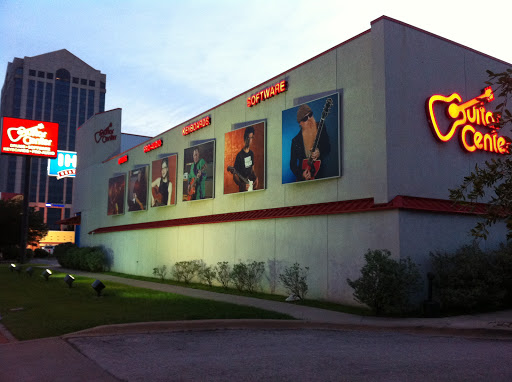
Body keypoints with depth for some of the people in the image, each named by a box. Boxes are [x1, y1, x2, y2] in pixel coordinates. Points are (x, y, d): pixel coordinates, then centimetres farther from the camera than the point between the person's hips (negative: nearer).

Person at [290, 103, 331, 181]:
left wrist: (320, 153, -14)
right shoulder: (296, 141, -3)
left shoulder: (321, 129, 0)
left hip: (320, 174, 0)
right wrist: (301, 174, -12)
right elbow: (292, 164, 3)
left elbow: (328, 148, 6)